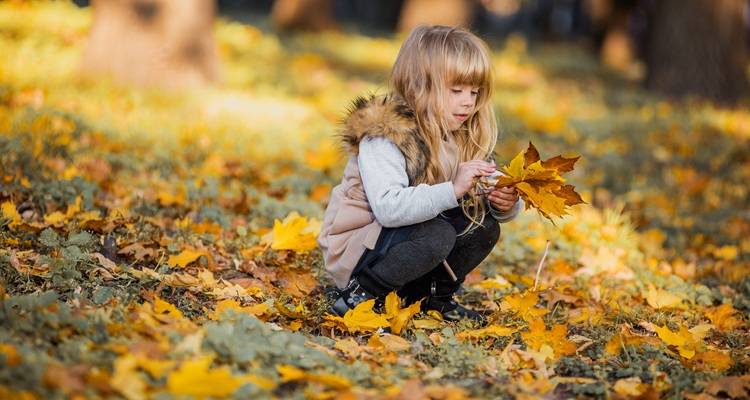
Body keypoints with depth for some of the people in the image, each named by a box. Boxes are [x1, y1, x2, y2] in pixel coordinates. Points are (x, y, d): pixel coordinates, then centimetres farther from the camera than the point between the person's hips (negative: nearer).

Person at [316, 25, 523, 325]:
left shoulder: (464, 138, 2)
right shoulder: (383, 135, -23)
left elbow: (490, 197, 1)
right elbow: (388, 207, -36)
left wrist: (506, 203, -23)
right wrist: (452, 189, -41)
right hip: (355, 251, -8)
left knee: (484, 222, -7)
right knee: (437, 233, -30)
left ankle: (436, 296, 9)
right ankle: (359, 296, -16)